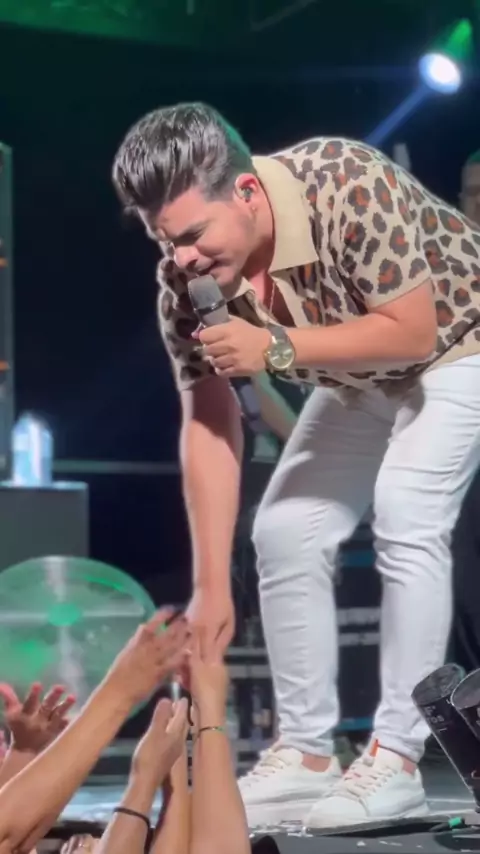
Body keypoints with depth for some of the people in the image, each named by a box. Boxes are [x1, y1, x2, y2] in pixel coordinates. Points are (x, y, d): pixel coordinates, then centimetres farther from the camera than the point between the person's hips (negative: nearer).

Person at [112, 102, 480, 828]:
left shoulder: (349, 187, -38)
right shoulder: (185, 278, -21)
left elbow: (412, 333, -32)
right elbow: (207, 425, -18)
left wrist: (276, 347, -39)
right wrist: (211, 586, -22)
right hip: (359, 378, 6)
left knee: (406, 519, -22)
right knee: (286, 532, -3)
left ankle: (397, 762, -16)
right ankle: (306, 756, 6)